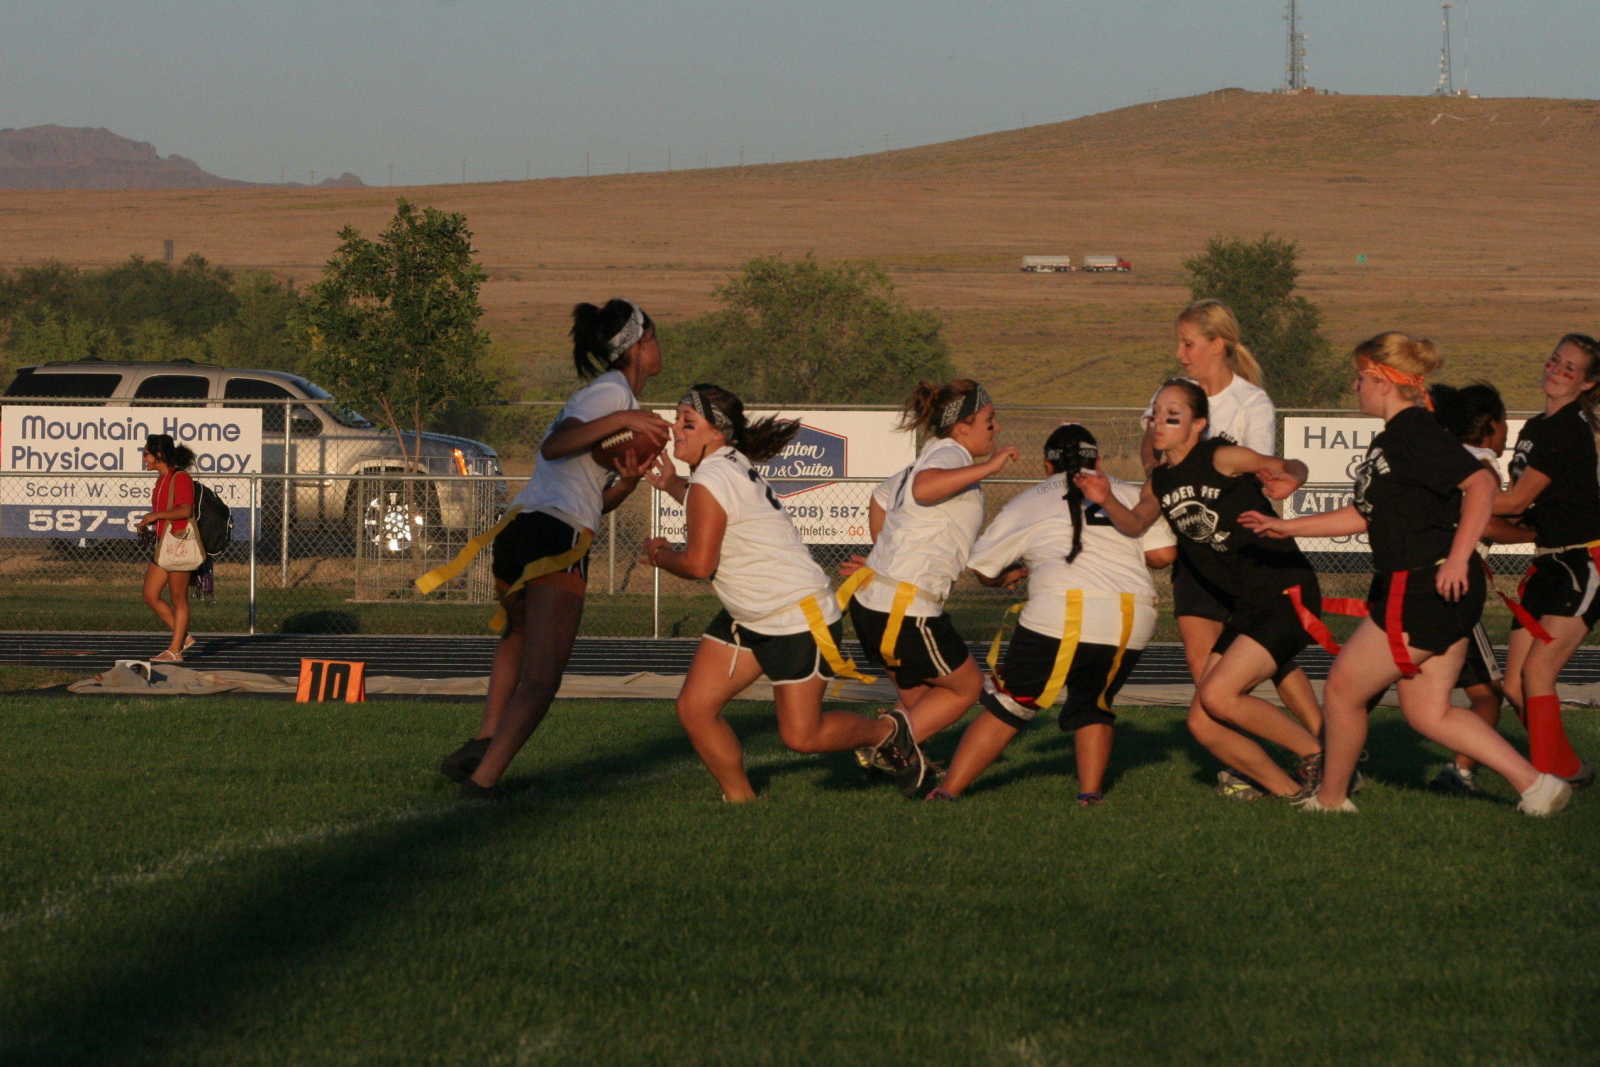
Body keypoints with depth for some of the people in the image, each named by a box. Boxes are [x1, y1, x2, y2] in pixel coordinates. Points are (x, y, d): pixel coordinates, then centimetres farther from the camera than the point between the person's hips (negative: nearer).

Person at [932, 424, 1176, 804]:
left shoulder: (1026, 504, 17)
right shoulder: (1130, 495, 19)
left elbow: (982, 567, 19)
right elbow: (1164, 552, 11)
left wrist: (1013, 575, 41)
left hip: (1063, 615, -2)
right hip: (1134, 620, 2)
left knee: (1007, 706, 6)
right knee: (1092, 703, 25)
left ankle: (947, 791, 4)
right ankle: (1091, 791, 10)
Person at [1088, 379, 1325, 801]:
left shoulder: (1221, 458, -12)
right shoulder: (1160, 481, 9)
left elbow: (1289, 467, -18)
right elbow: (1136, 524, 21)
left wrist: (1289, 478, -42)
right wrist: (1107, 500, 0)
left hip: (1286, 593, -8)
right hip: (1245, 607, 8)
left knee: (1218, 694, -20)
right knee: (1203, 724, 1)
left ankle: (1316, 755, -2)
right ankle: (1289, 789, 15)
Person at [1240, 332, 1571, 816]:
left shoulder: (1416, 432, -15)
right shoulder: (1391, 439, 16)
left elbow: (1481, 484, -26)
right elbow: (1366, 516, 26)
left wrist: (1457, 557, -31)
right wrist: (1286, 527, 26)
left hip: (1427, 591, -10)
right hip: (1413, 590, 10)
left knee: (1343, 688, 4)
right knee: (1428, 713, 10)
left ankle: (1331, 798, 21)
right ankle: (1535, 784, 5)